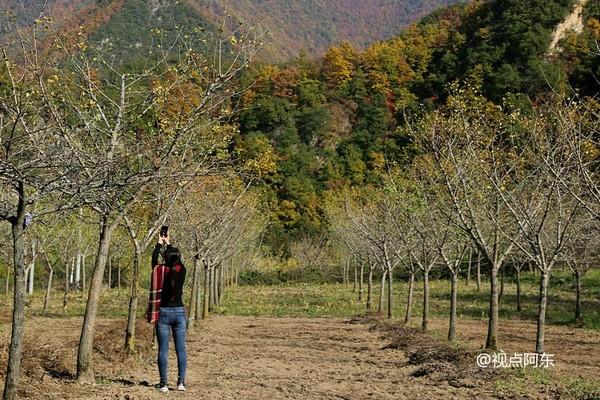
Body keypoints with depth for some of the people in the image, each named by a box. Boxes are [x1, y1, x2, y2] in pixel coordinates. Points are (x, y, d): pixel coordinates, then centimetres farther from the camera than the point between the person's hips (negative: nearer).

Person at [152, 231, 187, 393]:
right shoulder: (182, 271, -3)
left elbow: (154, 259, 12)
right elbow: (177, 258, 18)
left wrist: (159, 244, 27)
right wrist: (168, 244, 31)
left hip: (164, 312, -2)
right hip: (179, 312, 2)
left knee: (163, 349, 1)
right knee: (181, 349, 5)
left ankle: (164, 383, 1)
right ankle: (181, 382, 5)